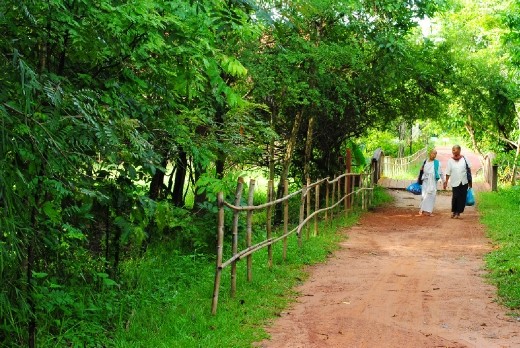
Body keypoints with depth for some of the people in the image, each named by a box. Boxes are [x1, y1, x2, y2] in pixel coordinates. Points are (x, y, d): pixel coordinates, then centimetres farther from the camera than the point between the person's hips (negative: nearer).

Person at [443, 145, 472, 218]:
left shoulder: (464, 159, 3)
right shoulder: (450, 161, 1)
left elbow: (469, 168, 10)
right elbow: (448, 173, 3)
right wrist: (446, 182, -1)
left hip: (464, 182, 1)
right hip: (455, 183, -1)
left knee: (462, 198, 2)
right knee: (455, 197, -7)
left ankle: (458, 212, 11)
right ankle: (453, 211, 10)